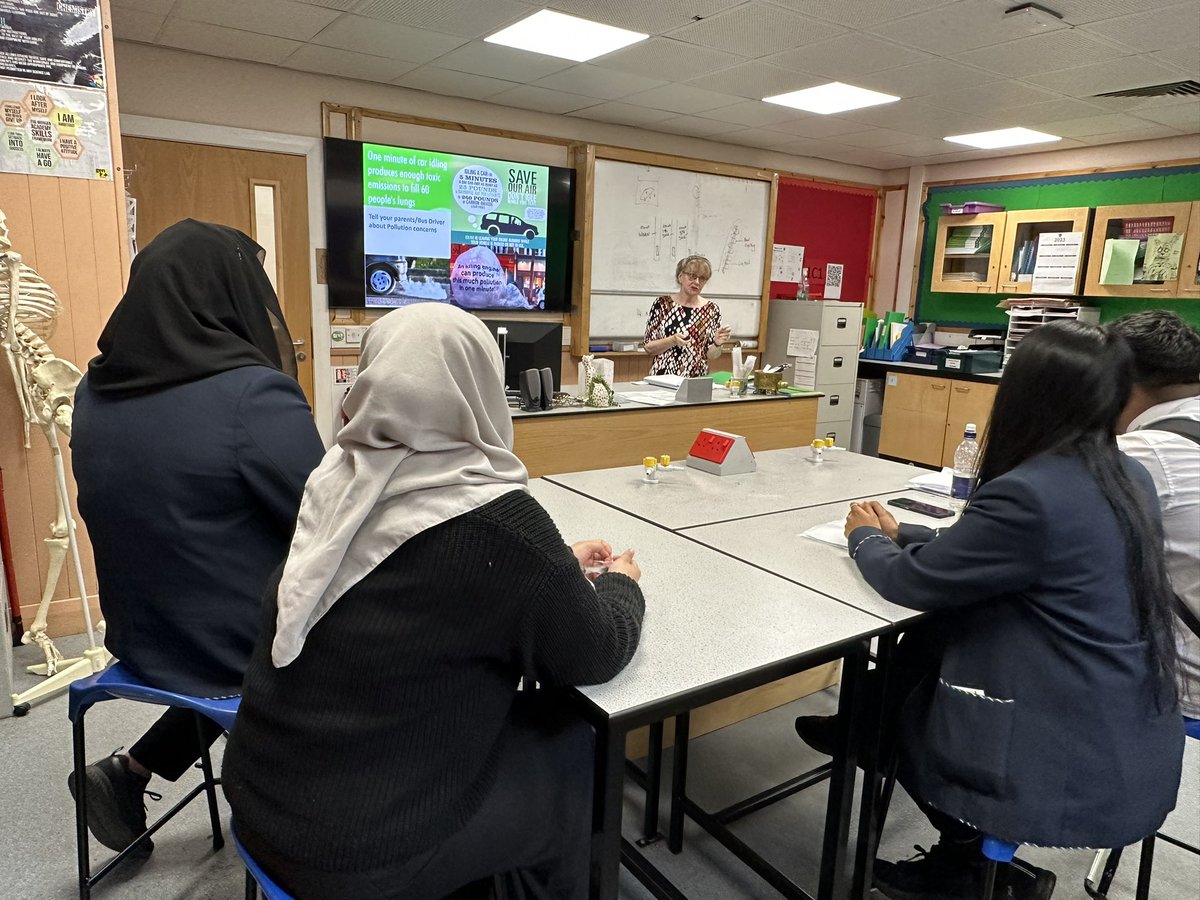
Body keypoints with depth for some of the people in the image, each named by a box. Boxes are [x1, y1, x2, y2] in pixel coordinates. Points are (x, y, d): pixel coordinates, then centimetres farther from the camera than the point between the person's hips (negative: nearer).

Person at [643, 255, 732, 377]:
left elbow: (710, 355, 7)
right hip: (662, 379, -1)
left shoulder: (712, 309, 5)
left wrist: (717, 343, -13)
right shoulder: (662, 304, 0)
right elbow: (648, 347, 1)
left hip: (697, 380, 1)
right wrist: (672, 341, -14)